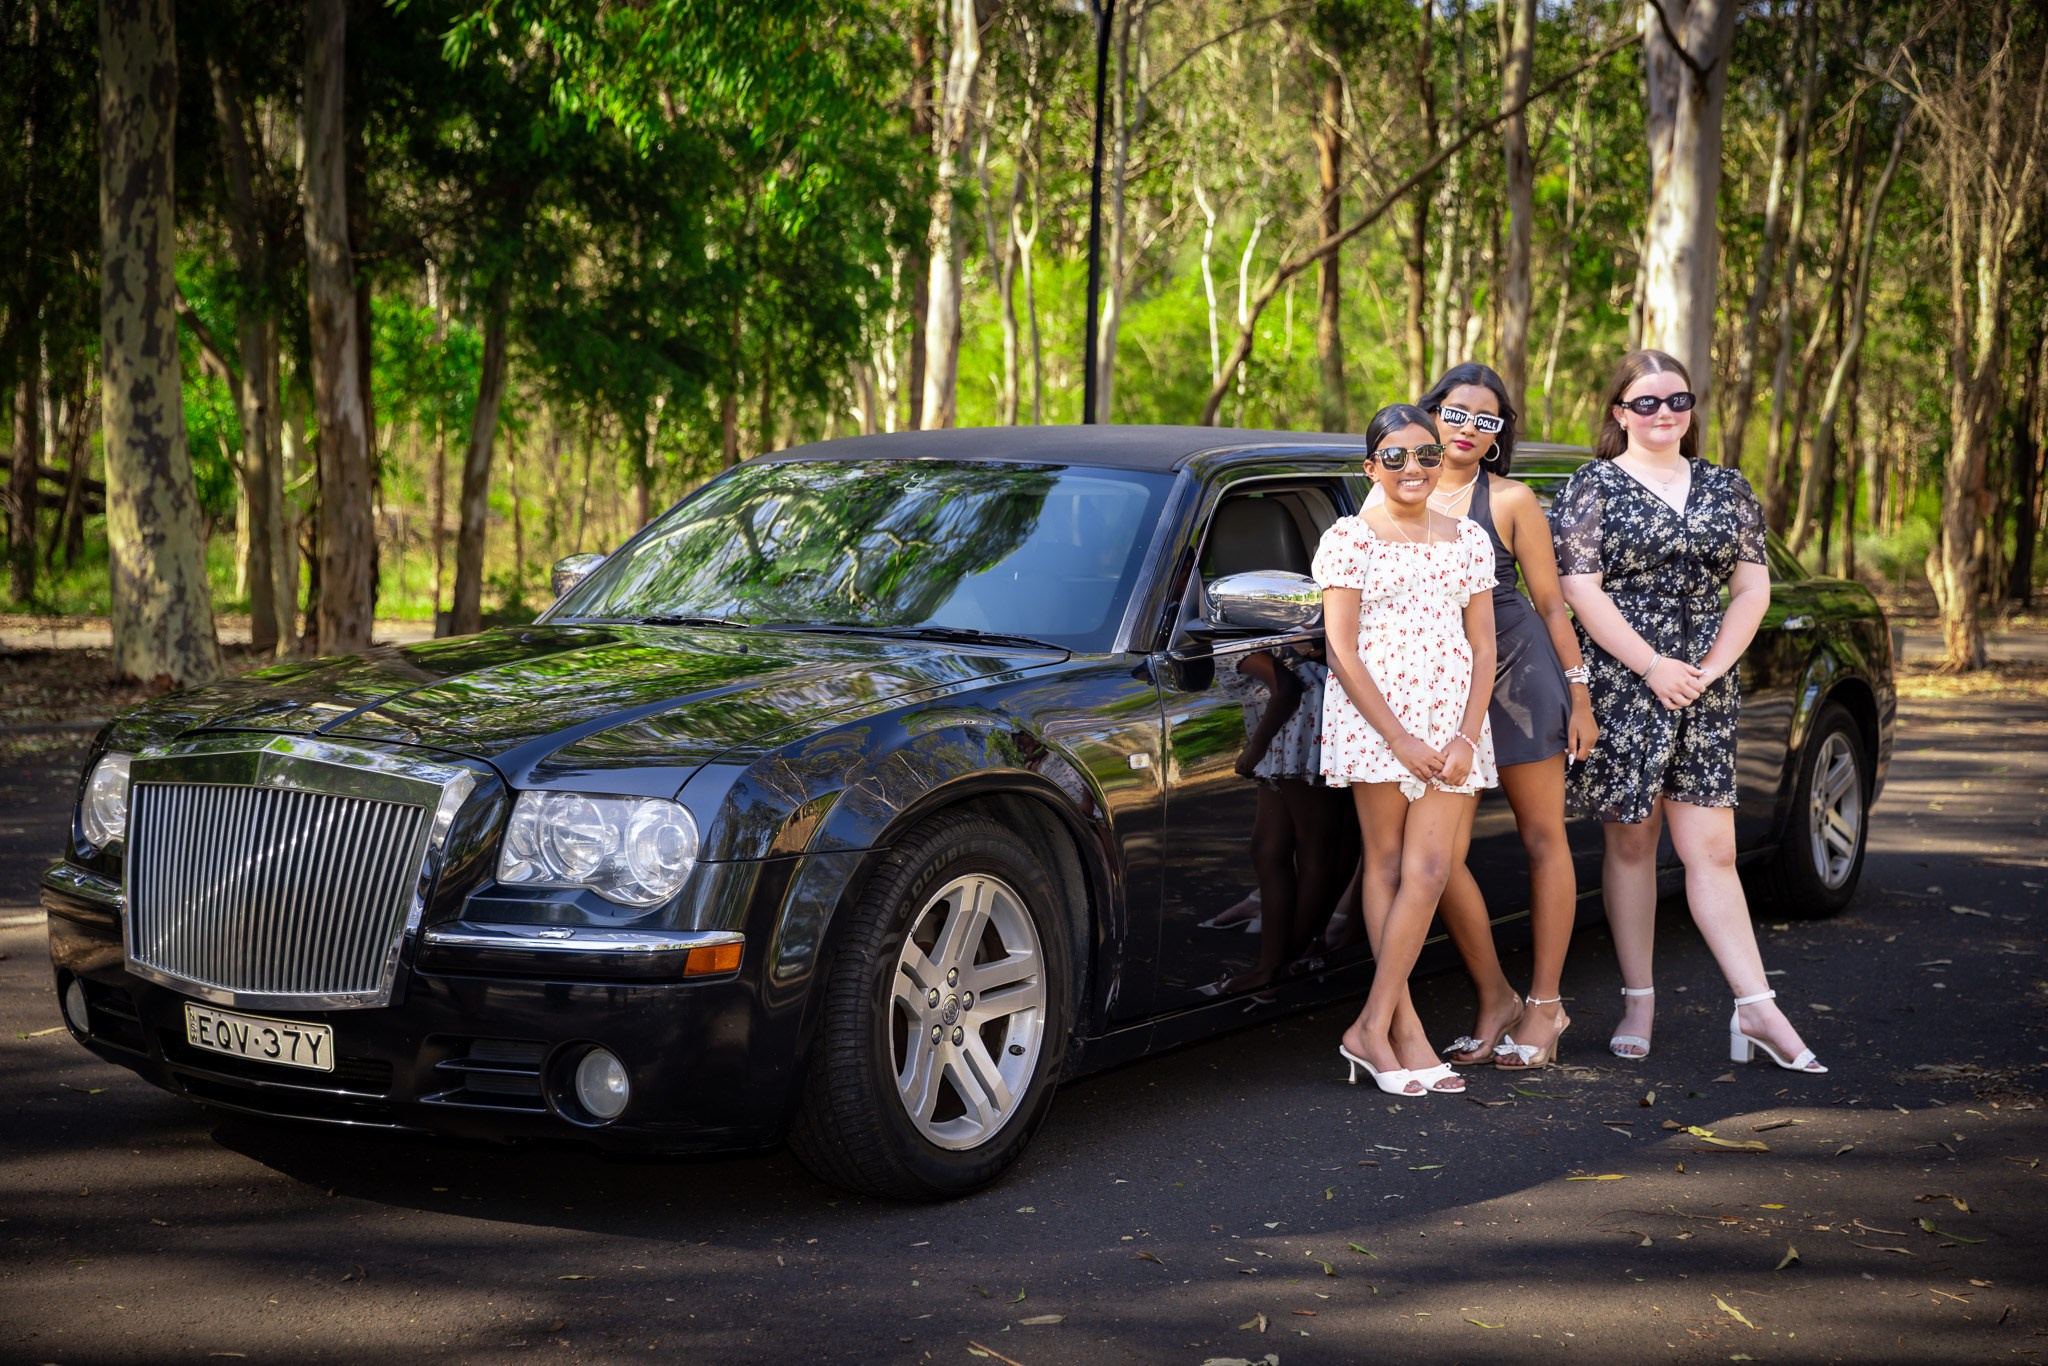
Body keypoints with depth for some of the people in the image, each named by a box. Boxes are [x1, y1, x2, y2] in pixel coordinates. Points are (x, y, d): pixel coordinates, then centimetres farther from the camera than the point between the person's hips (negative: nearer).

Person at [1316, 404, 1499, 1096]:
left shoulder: (1468, 540, 12)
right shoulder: (1348, 538, 0)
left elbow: (1482, 649, 10)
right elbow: (1341, 650, -6)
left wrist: (1466, 736, -4)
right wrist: (1399, 737, -13)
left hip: (1452, 720, 3)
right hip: (1373, 718, -3)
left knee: (1428, 871, -6)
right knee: (1387, 869, 0)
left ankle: (1374, 1027, -3)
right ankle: (1403, 1031, 3)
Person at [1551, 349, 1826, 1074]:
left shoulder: (1727, 488, 13)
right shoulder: (1593, 486, 1)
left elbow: (1752, 588, 9)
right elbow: (1580, 590, -7)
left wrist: (1711, 667, -5)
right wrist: (1652, 667, -13)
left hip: (1705, 691, 3)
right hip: (1622, 686, -3)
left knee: (1711, 850, -1)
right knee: (1631, 844, 4)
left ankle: (1756, 1009, -2)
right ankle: (1637, 1003, 13)